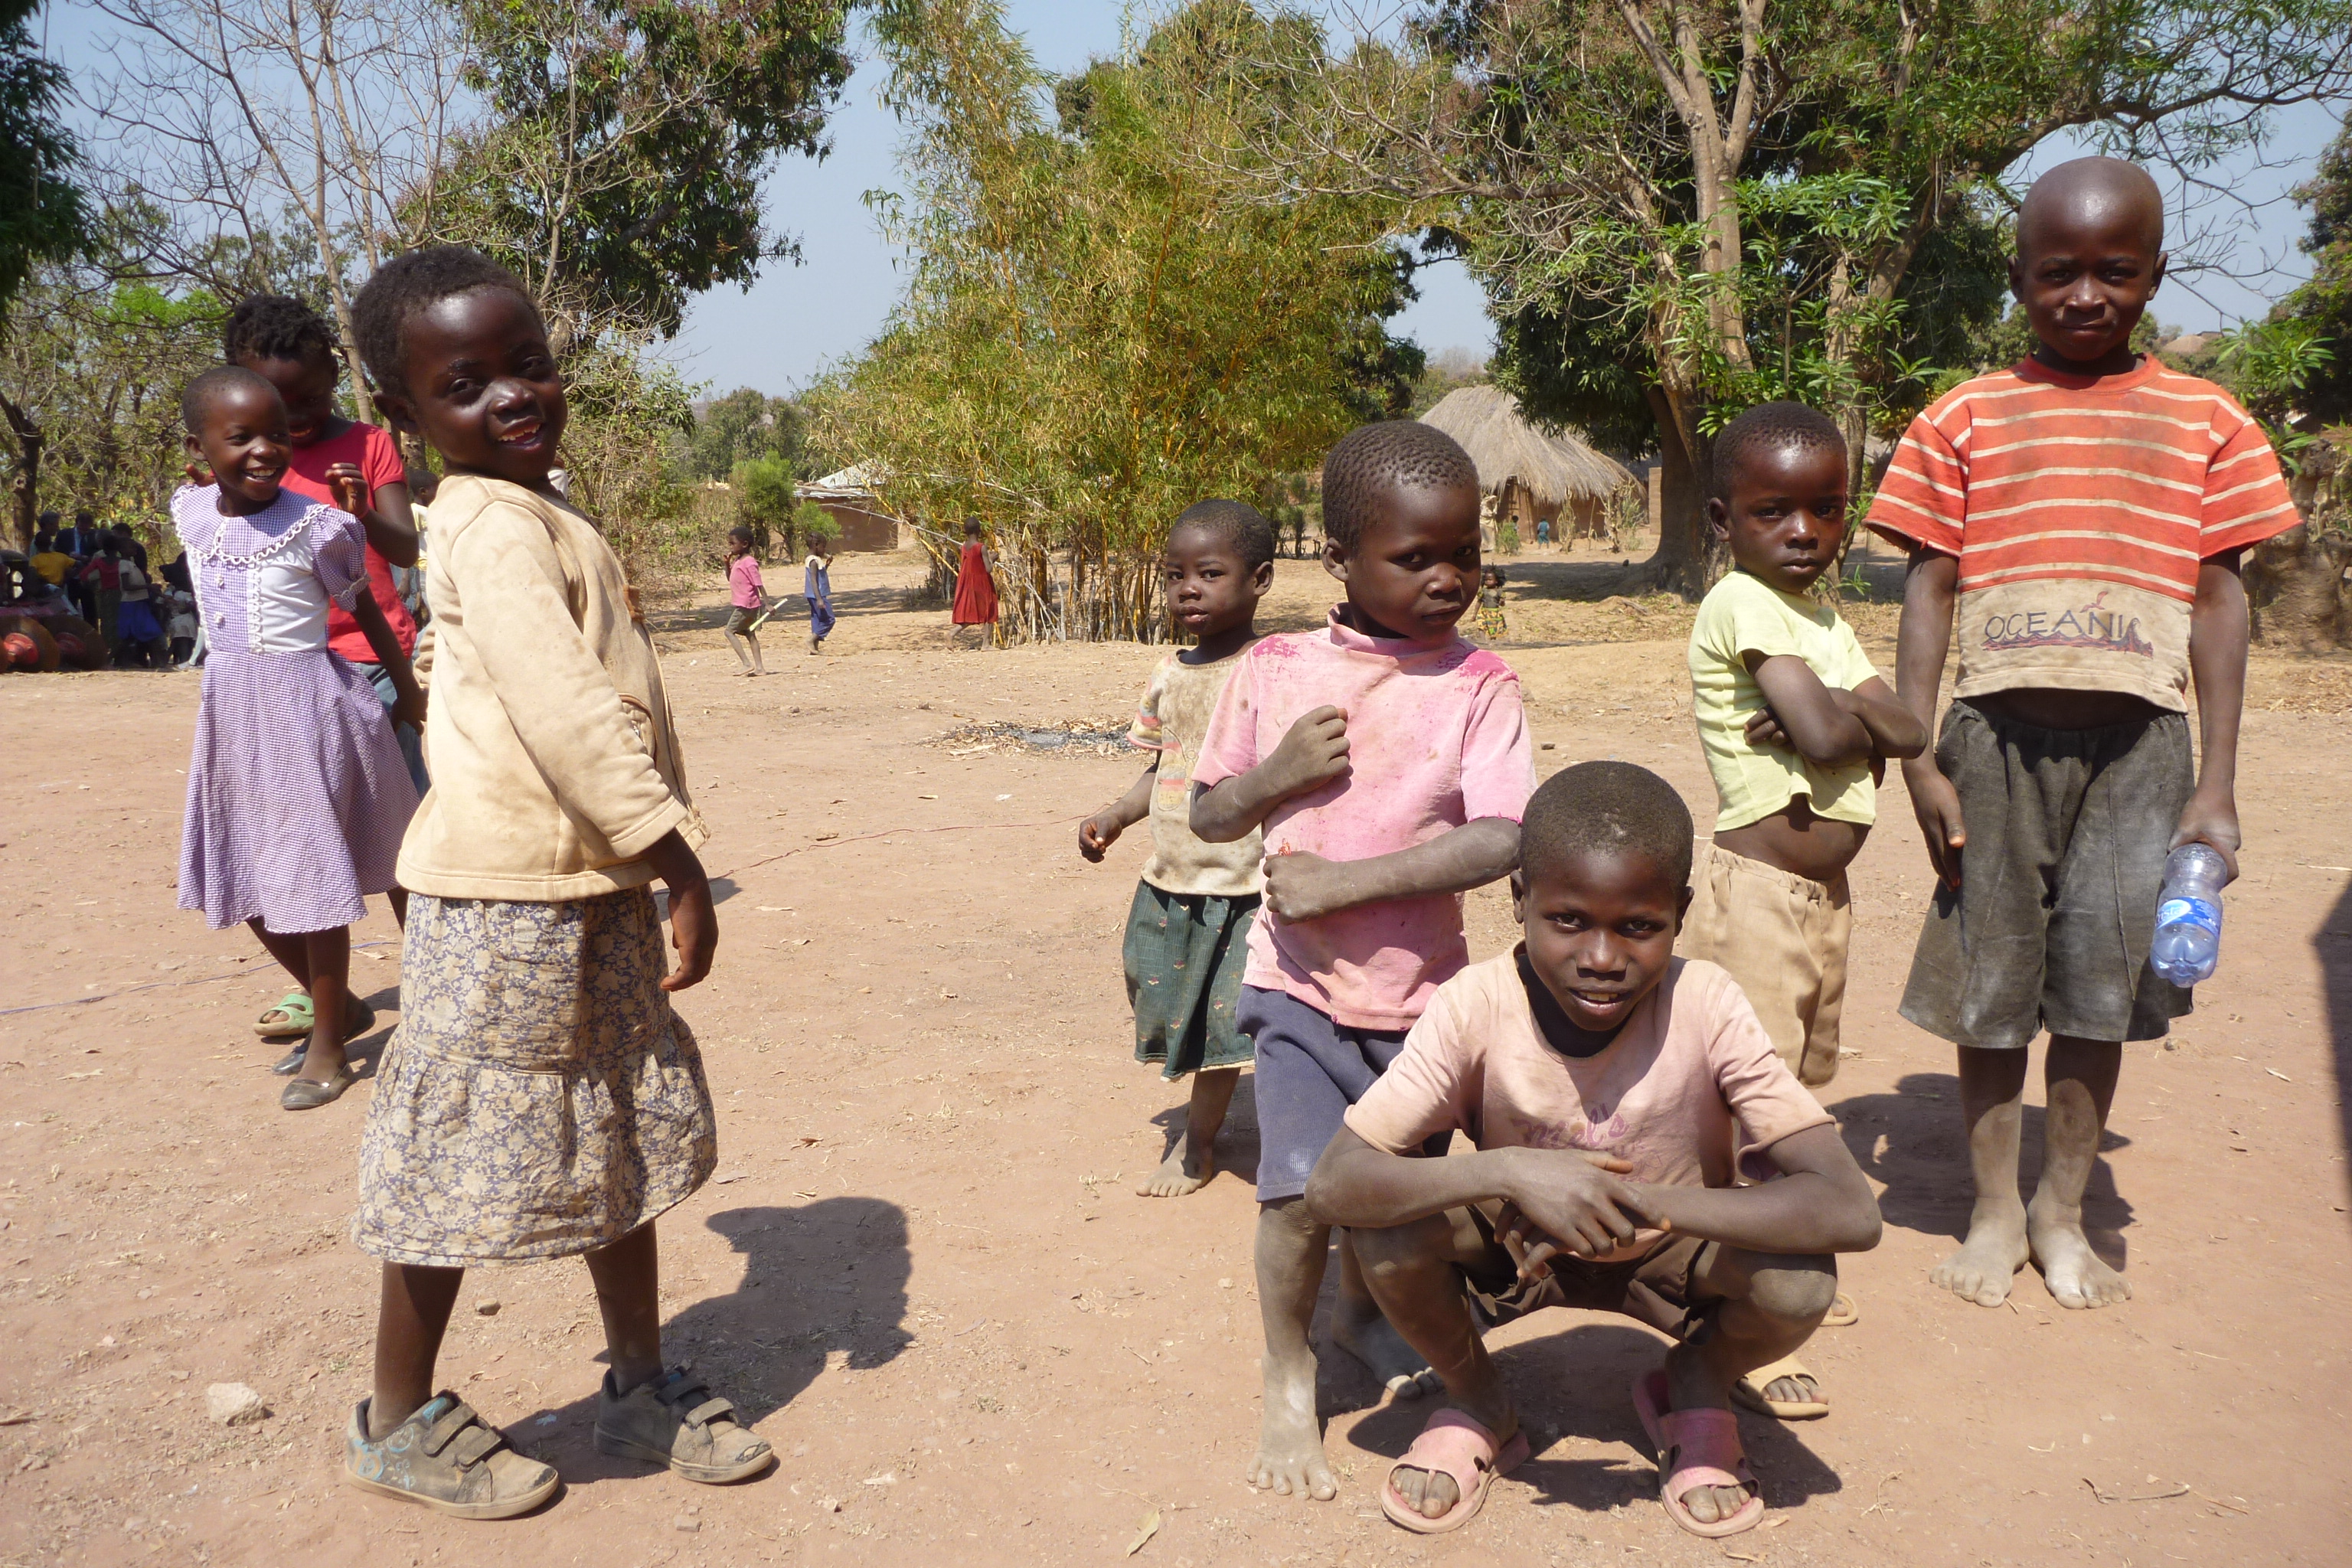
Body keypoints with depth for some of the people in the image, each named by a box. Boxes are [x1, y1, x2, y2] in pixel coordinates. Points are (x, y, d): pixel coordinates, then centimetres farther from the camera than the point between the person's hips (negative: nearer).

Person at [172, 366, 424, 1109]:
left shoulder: (318, 526, -12)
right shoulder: (188, 512, 1)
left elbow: (366, 611, 1)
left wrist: (408, 688, 10)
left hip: (309, 707, -6)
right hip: (231, 710, 6)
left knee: (314, 877, 0)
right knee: (243, 881, 12)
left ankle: (328, 1047, 14)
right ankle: (340, 1006, 31)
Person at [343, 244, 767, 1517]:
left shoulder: (540, 523, 15)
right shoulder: (493, 528, -16)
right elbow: (564, 716, -25)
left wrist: (655, 861, 16)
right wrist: (676, 855, -21)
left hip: (595, 894, 10)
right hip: (507, 902, -10)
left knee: (630, 1143, 17)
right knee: (468, 1162, 5)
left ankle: (643, 1388, 33)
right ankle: (398, 1424, 25)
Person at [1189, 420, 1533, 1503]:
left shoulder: (1478, 686, -9)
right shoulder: (1274, 671, -4)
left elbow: (1502, 841, -21)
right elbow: (1208, 816, 5)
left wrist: (1344, 881, -23)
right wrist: (1279, 773, -16)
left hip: (1422, 993, 1)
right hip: (1301, 981, 0)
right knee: (1301, 1189, -13)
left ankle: (1360, 1312, 50)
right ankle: (1288, 1379, 13)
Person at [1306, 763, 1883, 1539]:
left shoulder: (1706, 1006, -27)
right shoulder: (1475, 1006, -26)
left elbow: (1851, 1211, -33)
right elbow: (1332, 1184, -31)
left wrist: (1639, 1203, -42)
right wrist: (1507, 1170, -45)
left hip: (1670, 1250, 0)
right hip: (1517, 1245, 0)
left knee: (1799, 1282, -31)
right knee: (1387, 1223, -29)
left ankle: (1695, 1391, 8)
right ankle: (1477, 1403, 5)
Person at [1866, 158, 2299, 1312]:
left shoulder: (2206, 421, 9)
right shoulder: (1965, 419, 6)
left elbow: (2218, 599, 8)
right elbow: (1930, 589, 4)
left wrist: (2216, 784, 3)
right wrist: (1918, 762, -4)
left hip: (2140, 739, 1)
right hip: (2000, 732, -1)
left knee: (2104, 982, 5)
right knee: (1992, 979, 6)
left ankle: (2063, 1214, 24)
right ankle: (1994, 1210, 23)